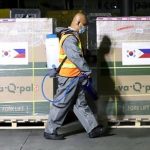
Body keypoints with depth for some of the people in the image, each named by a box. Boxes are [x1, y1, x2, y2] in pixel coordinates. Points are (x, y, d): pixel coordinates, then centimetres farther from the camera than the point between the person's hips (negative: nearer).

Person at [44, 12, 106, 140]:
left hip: (75, 78, 10)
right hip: (69, 78, -10)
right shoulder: (70, 38, -19)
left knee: (81, 104, 12)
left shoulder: (72, 36, 14)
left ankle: (93, 129, 19)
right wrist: (88, 71, -18)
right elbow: (76, 57, -27)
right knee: (61, 105, 0)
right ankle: (50, 131, 12)